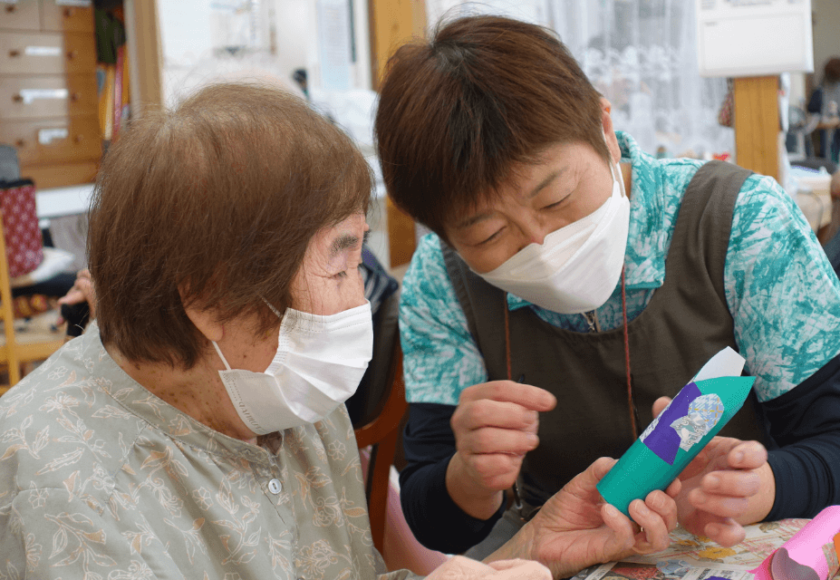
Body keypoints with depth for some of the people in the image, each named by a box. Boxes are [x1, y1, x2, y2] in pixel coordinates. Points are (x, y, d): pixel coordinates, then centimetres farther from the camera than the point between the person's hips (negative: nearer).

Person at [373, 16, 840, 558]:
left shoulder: (742, 223, -16)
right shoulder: (441, 282, -10)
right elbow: (433, 524, -7)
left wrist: (750, 493, -34)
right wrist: (472, 480, -30)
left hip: (740, 553, -1)